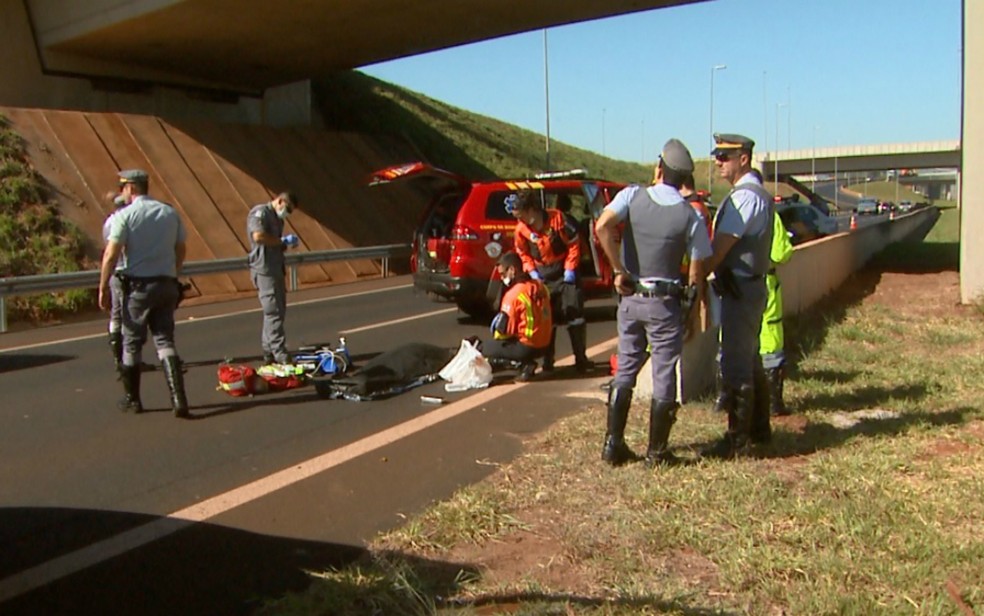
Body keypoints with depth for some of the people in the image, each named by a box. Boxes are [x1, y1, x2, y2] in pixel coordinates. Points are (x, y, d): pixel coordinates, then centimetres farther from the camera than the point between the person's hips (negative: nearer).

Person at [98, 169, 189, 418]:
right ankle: (178, 399, -8)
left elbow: (111, 255, -14)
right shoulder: (170, 213, 6)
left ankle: (132, 400, 22)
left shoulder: (124, 216, -9)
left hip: (138, 286, -4)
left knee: (132, 343, 11)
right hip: (166, 285, 4)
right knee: (165, 341, 7)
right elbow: (180, 251, 12)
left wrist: (103, 288, -7)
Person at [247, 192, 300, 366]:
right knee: (273, 312, -11)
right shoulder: (260, 212, -9)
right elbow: (258, 236, -25)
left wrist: (287, 243, 7)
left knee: (278, 311, 13)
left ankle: (269, 354, 21)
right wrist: (283, 241, -16)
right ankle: (280, 355, -11)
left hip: (276, 269, 10)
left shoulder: (277, 219, 21)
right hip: (264, 270, -10)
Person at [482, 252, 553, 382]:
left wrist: (496, 335, 9)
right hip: (544, 345, 7)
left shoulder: (514, 294, -18)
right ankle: (526, 362, 7)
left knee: (484, 349, 5)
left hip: (527, 347, -7)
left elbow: (503, 329, -14)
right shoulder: (540, 286, 5)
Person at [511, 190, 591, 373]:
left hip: (564, 272, -3)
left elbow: (574, 243, -9)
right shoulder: (521, 229, -7)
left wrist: (570, 269, -12)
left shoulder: (557, 219, -17)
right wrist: (532, 271, -4)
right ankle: (547, 361, 11)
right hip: (542, 275, 3)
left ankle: (581, 358, 7)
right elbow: (523, 253, 9)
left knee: (574, 314, -2)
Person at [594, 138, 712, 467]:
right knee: (664, 377, 7)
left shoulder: (633, 195, -4)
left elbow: (602, 226, -22)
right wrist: (692, 311, 9)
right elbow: (696, 273, -3)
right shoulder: (691, 216, -5)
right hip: (666, 303, -2)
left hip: (630, 297, 2)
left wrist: (619, 271, -13)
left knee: (625, 371, 13)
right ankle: (657, 451, 13)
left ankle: (613, 444, 15)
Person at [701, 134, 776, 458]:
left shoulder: (745, 196, -17)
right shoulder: (757, 193, 16)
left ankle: (737, 439, 1)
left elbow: (720, 247, -20)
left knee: (736, 365, -5)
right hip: (749, 286, 11)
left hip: (740, 289, -11)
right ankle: (758, 428, 30)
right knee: (749, 361, 18)